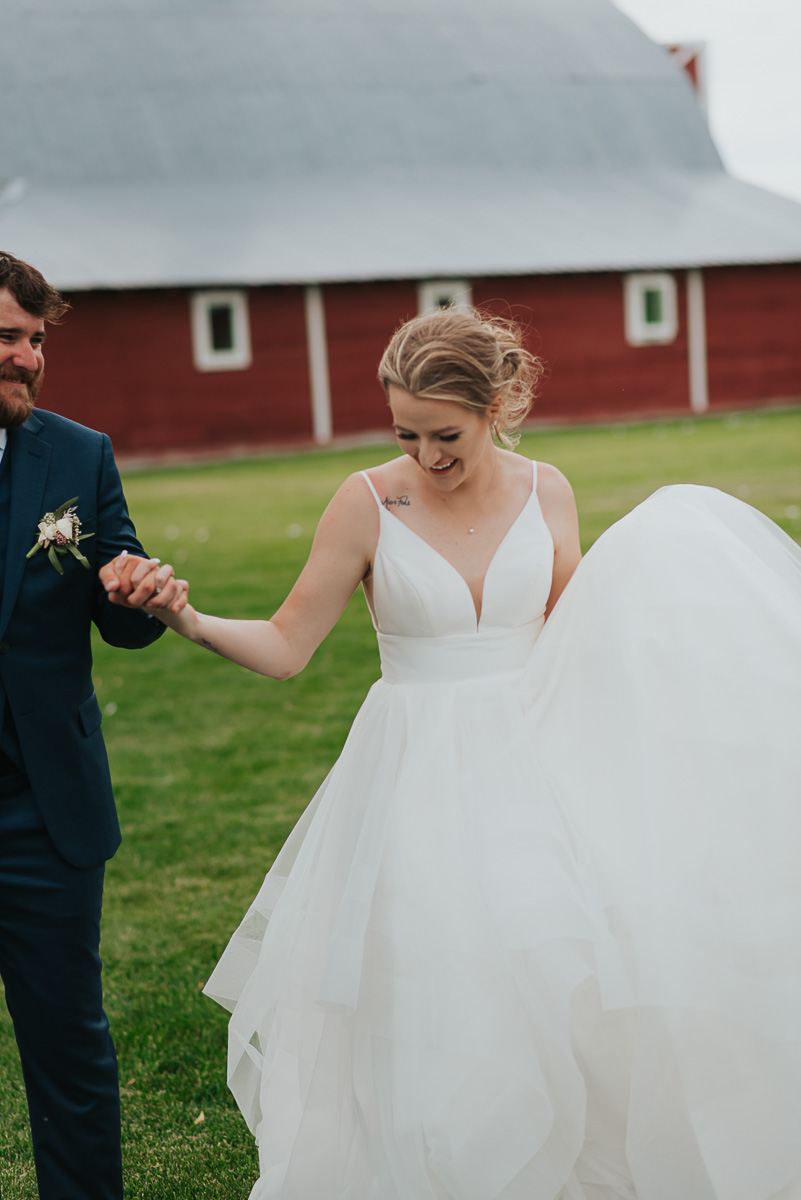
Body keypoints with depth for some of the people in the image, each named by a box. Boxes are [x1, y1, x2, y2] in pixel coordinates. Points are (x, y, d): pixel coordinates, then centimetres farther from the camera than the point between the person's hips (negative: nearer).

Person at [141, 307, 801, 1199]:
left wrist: (645, 569, -2)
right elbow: (285, 646, -5)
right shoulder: (368, 504, -6)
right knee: (425, 1012, -4)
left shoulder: (545, 494, 2)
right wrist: (189, 622, -21)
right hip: (416, 782, -2)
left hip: (528, 769, 2)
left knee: (560, 986, -4)